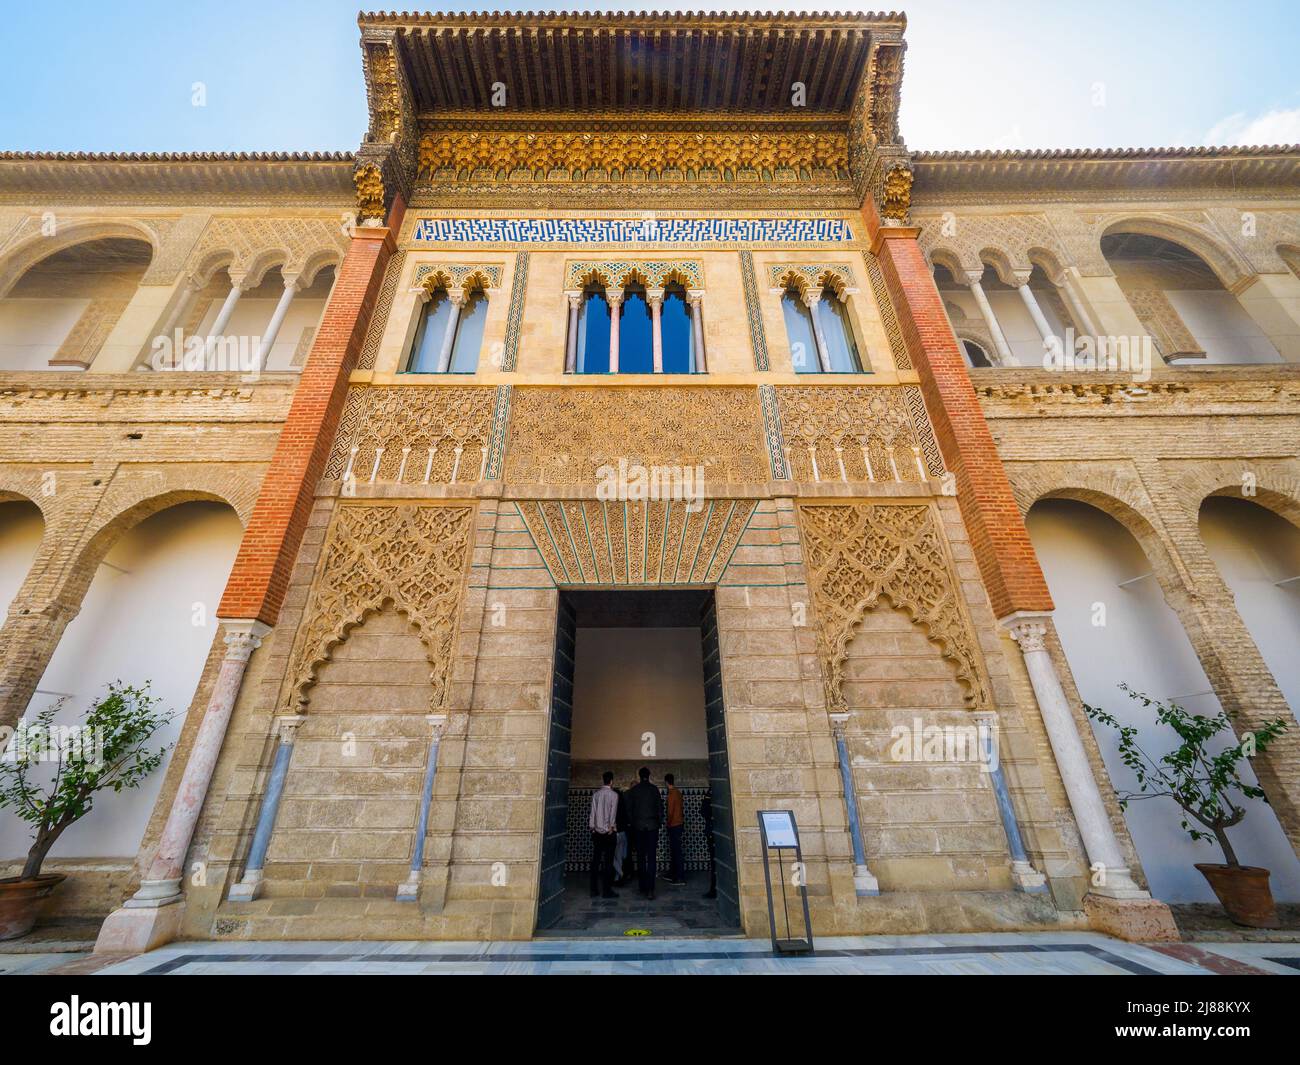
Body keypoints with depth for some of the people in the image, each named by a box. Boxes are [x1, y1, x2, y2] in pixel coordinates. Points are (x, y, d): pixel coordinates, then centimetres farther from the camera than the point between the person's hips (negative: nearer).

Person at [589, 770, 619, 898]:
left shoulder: (596, 794, 3)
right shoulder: (614, 795, -9)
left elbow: (593, 812, 2)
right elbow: (613, 813, -11)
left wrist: (592, 828, 6)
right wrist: (611, 827, -6)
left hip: (597, 832, 4)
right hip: (609, 832, -4)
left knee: (595, 861, 10)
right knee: (608, 861, 2)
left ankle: (593, 890, 15)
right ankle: (606, 890, 3)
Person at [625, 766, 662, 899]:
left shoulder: (633, 790, 1)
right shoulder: (654, 789, -3)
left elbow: (629, 809, 4)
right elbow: (659, 808, -1)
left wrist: (631, 823, 14)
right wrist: (660, 822, 10)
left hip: (638, 827, 1)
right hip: (652, 826, -1)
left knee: (640, 858, 10)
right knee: (651, 858, -1)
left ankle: (643, 888, 15)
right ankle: (650, 889, -8)